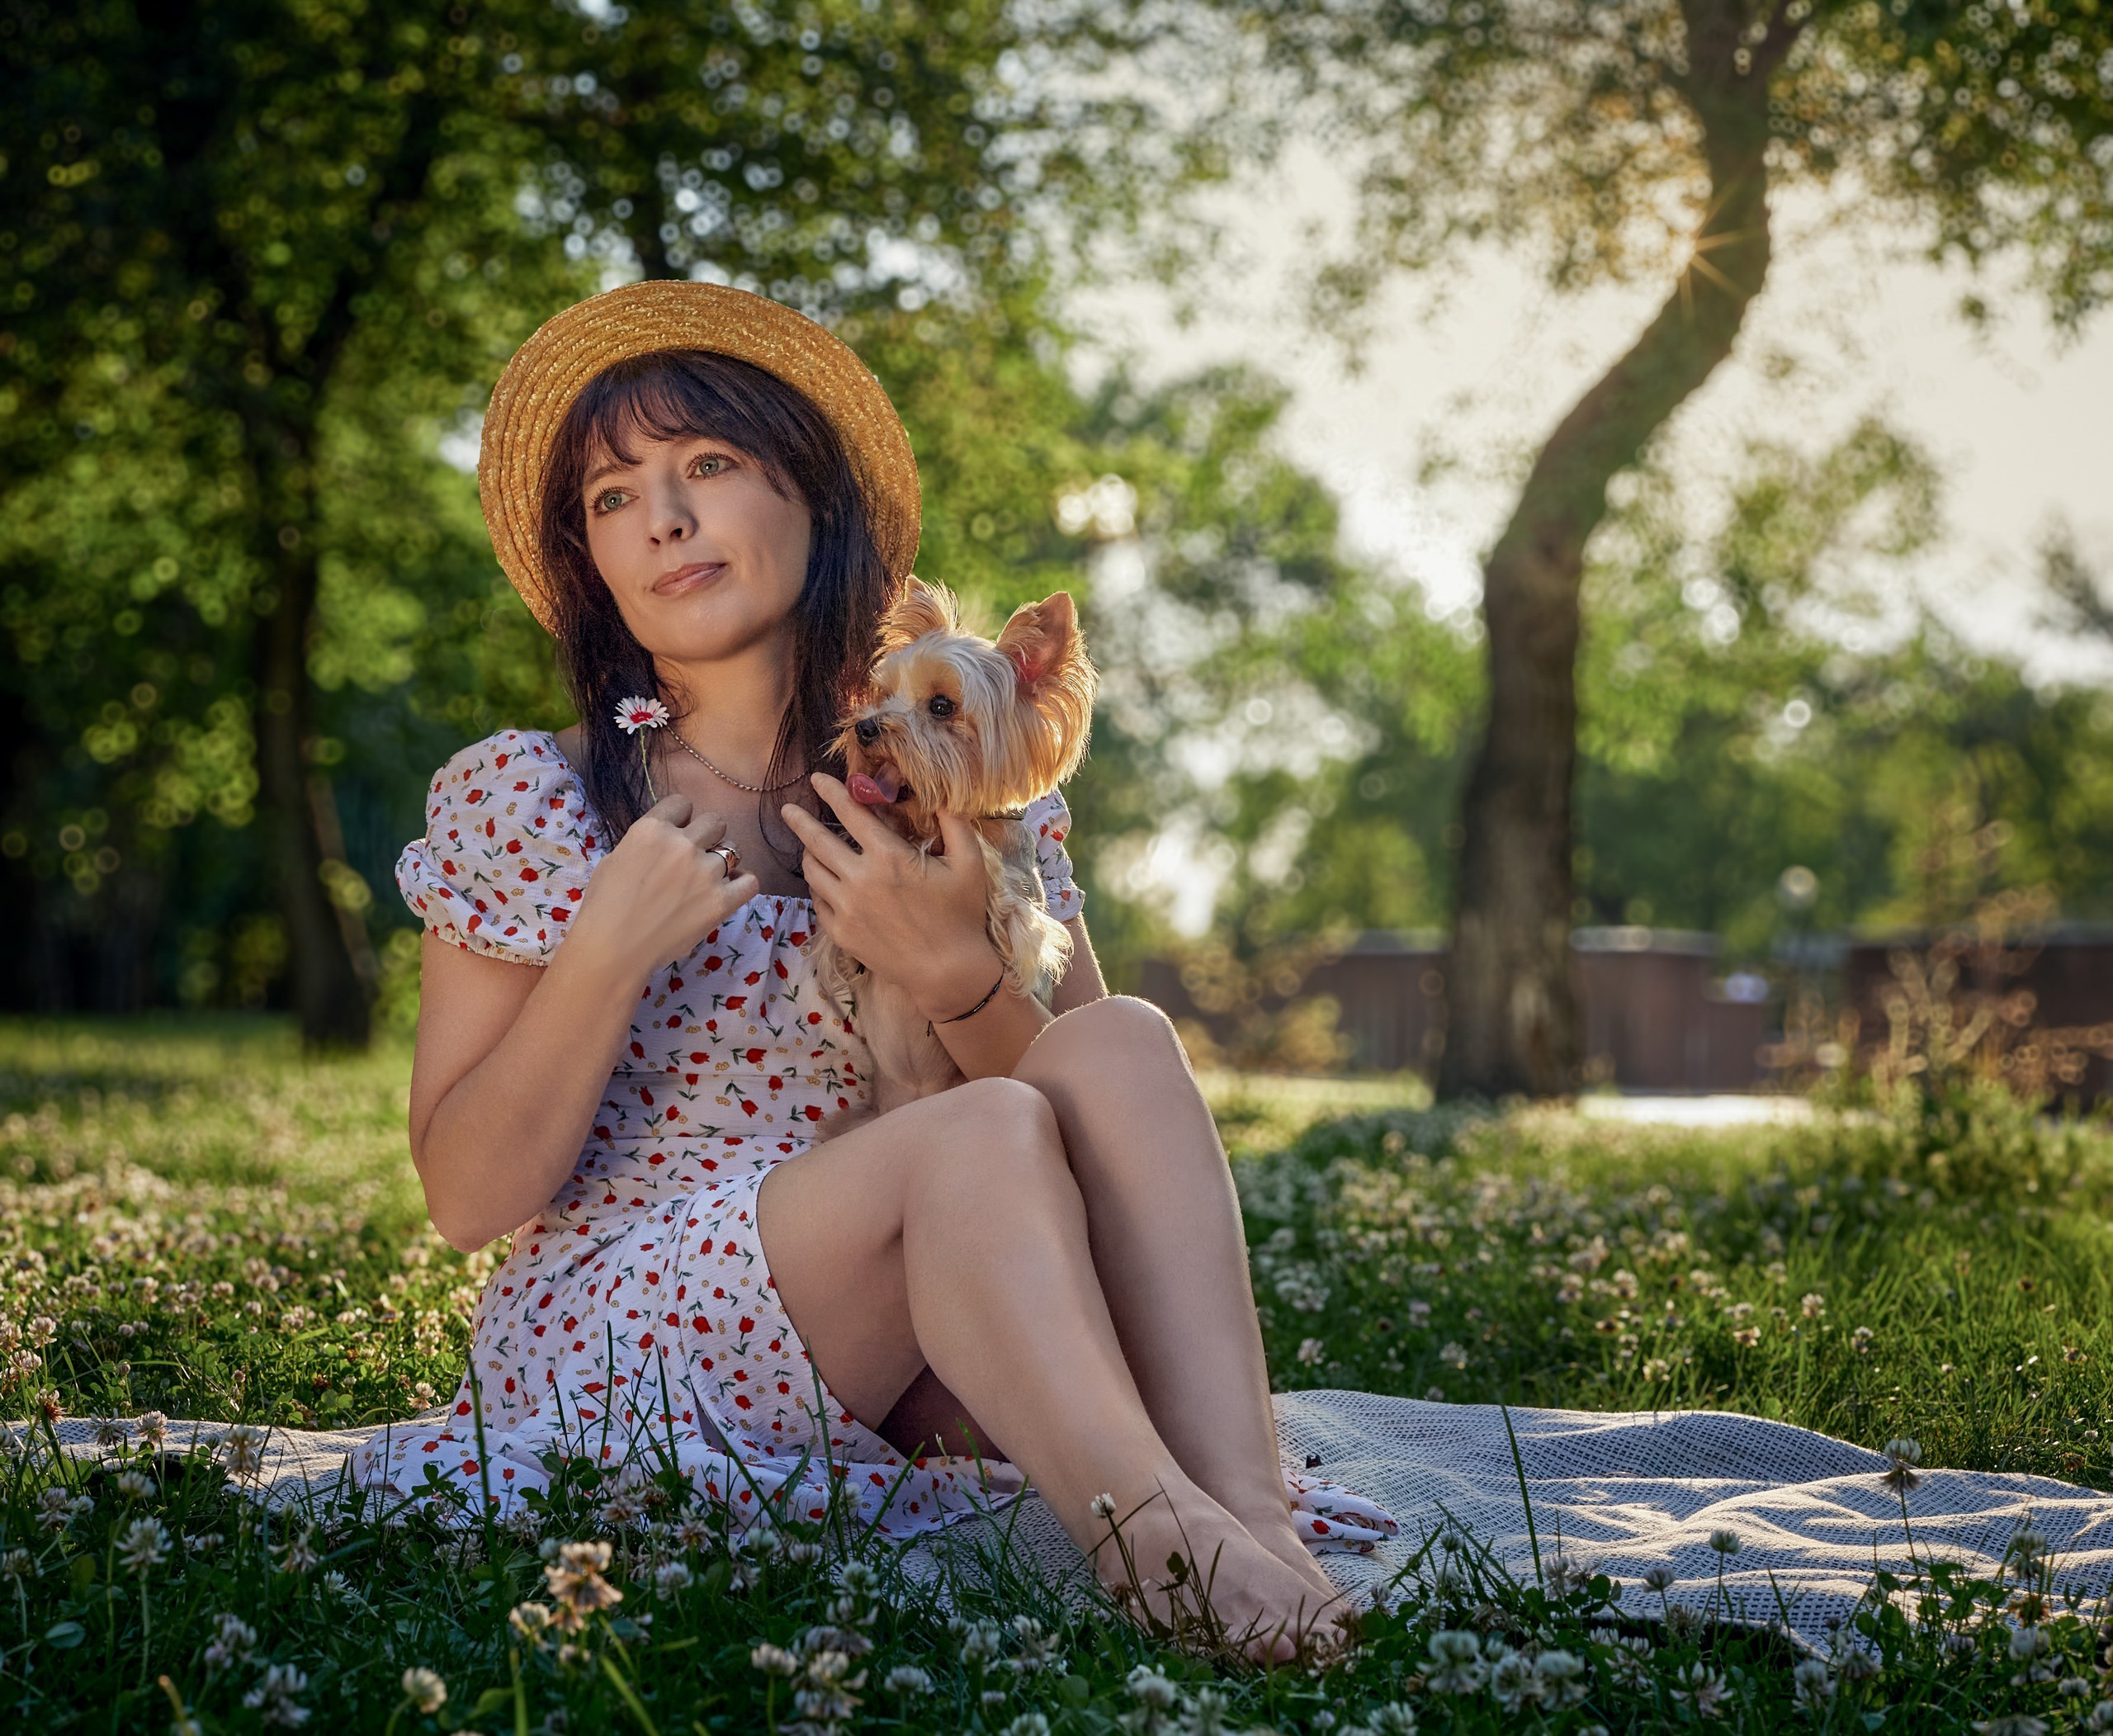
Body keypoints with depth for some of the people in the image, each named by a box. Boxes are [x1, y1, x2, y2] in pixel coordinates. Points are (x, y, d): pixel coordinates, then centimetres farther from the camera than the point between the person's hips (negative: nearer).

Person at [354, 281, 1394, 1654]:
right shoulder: (521, 802, 3)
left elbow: (1096, 1128, 3)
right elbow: (468, 1200, -3)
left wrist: (955, 975, -16)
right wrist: (612, 948, -16)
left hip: (911, 1371, 3)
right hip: (619, 1349, -3)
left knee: (1125, 1043, -23)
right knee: (988, 1135, -30)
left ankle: (1250, 1512, -36)